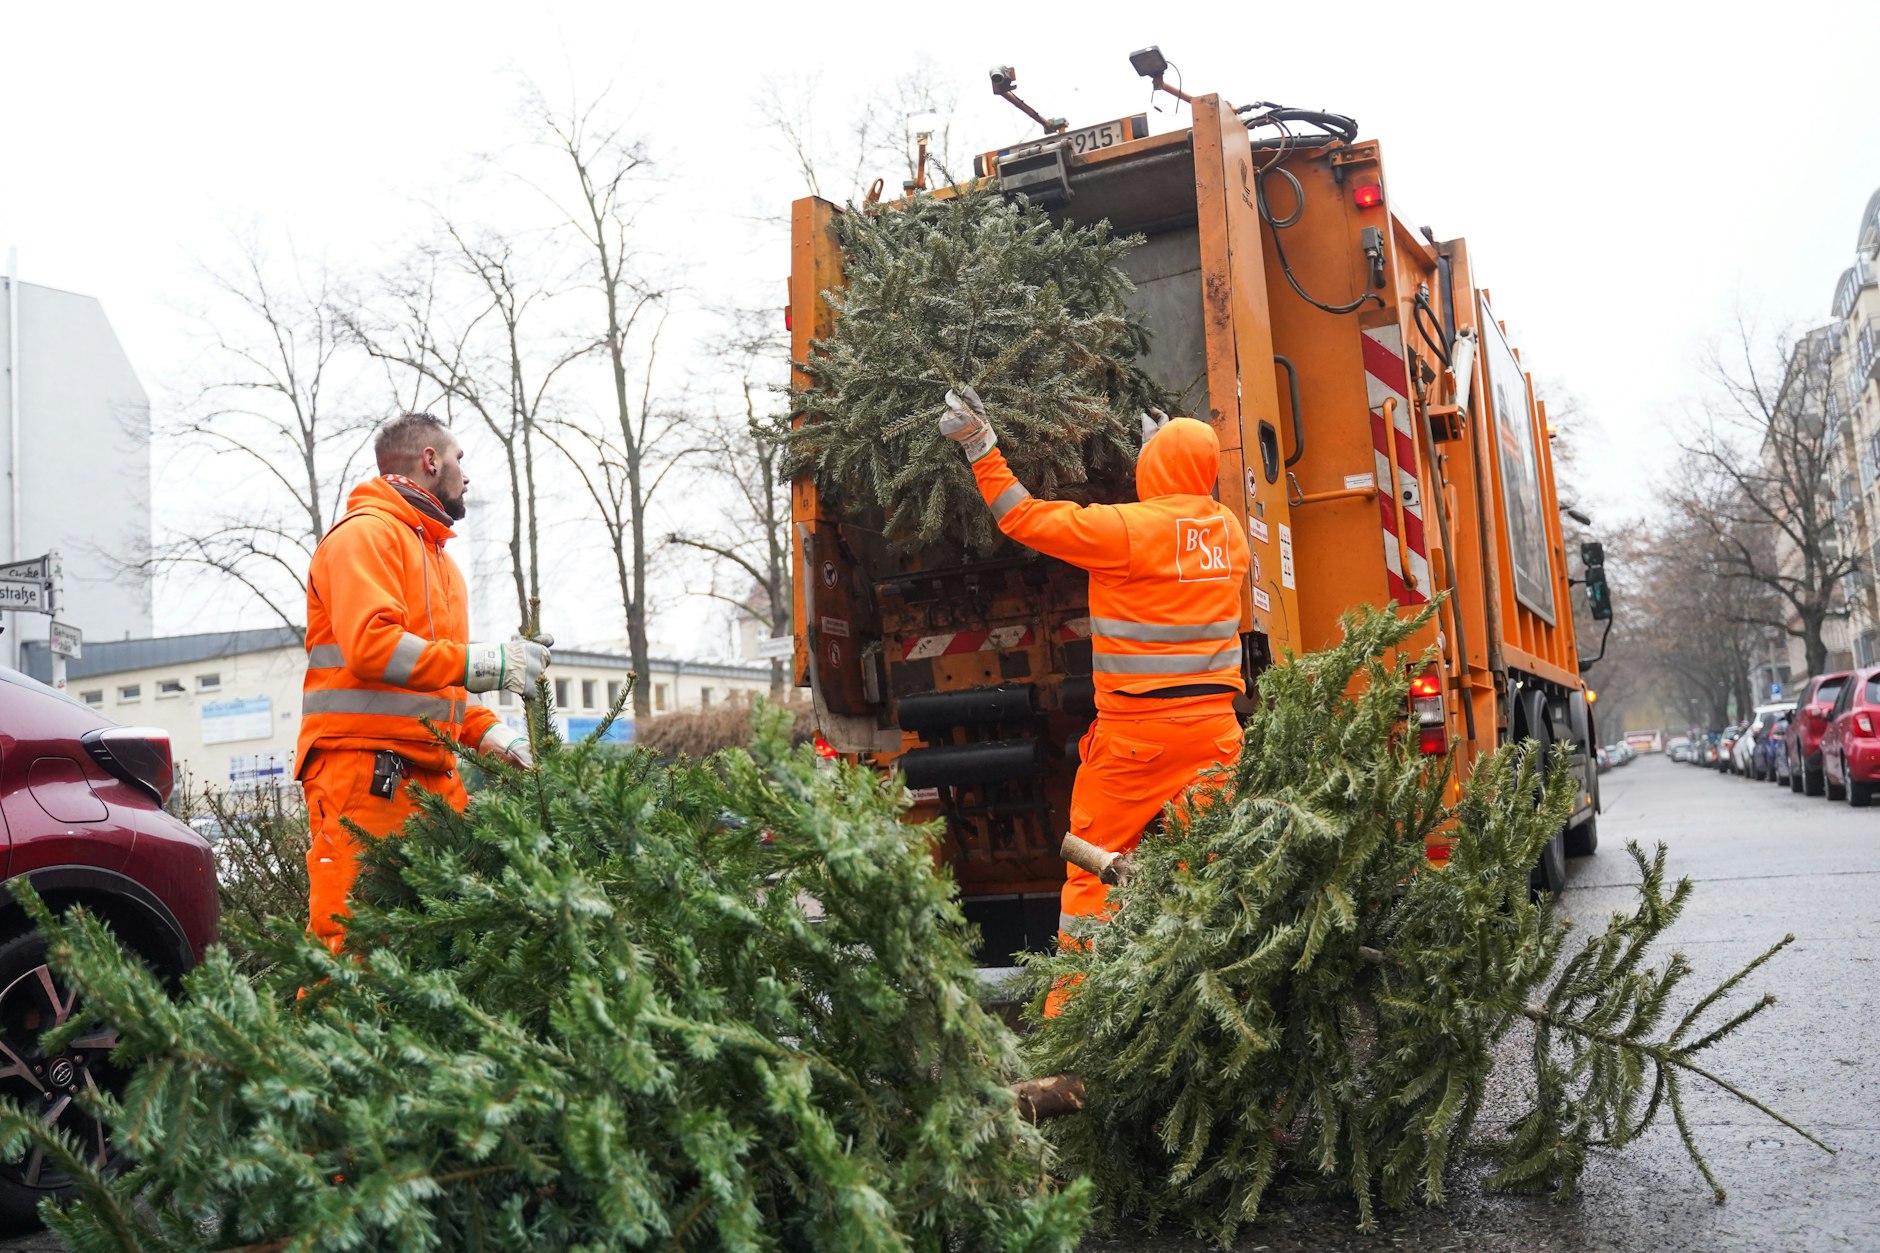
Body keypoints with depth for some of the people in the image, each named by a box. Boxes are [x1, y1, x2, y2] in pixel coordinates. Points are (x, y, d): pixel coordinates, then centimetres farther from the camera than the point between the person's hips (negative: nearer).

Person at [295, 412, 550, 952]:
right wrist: (483, 663, -18)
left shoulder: (435, 554, 27)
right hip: (365, 769, -9)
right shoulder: (367, 531, -2)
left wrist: (486, 731, 12)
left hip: (430, 775, 9)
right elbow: (371, 644, -19)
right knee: (352, 934, -12)